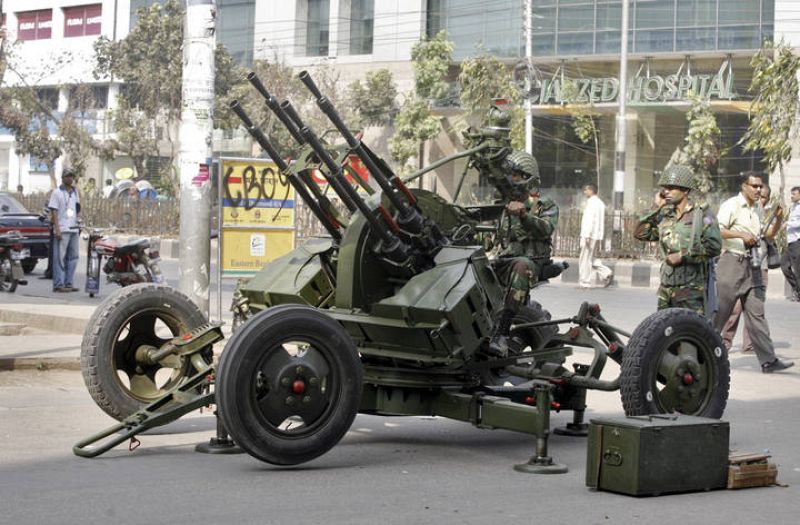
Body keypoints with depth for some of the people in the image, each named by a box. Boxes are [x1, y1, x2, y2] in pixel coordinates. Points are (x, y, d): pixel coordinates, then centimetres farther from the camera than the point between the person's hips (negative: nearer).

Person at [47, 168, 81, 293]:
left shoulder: (75, 192, 17)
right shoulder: (57, 192, -2)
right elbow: (53, 211, -8)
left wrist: (78, 211, 7)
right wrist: (57, 229, -15)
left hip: (74, 229, 7)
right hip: (62, 230, -7)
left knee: (73, 257, 7)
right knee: (60, 258, -7)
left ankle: (68, 283, 13)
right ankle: (58, 284, -8)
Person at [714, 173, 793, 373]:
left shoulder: (759, 209, 16)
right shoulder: (732, 205, -5)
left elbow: (768, 234, 25)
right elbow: (717, 230, -14)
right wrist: (741, 235, -20)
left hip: (752, 265, 6)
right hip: (732, 261, -6)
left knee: (756, 312, 1)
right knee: (719, 311, -1)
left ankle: (768, 360, -3)